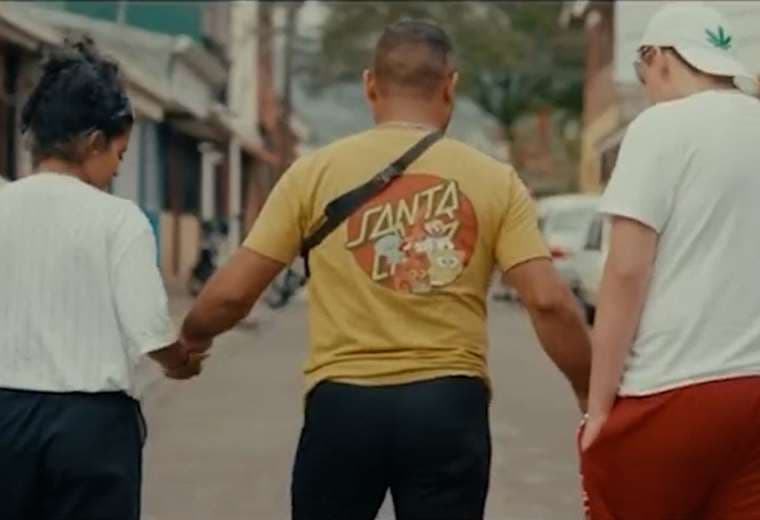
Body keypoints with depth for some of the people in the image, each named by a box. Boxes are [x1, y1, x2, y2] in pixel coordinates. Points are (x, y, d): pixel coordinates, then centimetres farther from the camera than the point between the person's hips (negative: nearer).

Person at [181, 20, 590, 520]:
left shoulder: (317, 171, 1)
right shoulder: (495, 180, 2)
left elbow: (233, 292, 1)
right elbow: (548, 302, -6)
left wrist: (190, 339, 22)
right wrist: (594, 396, 8)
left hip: (344, 403, 0)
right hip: (450, 406, 0)